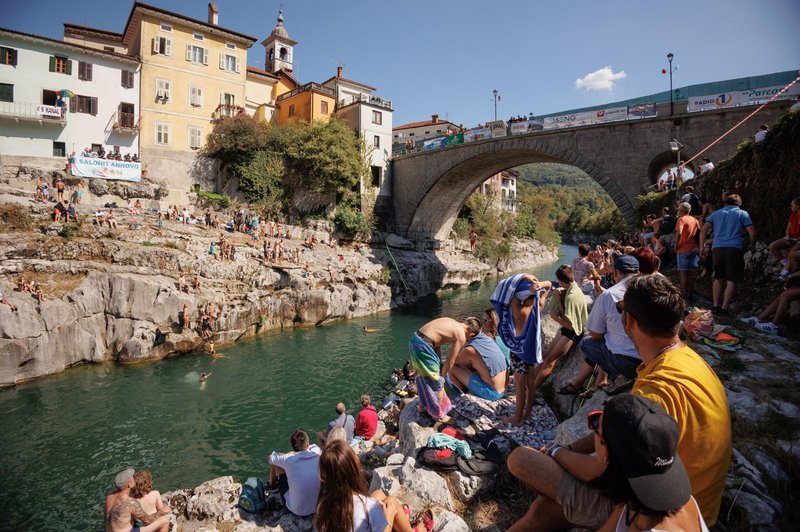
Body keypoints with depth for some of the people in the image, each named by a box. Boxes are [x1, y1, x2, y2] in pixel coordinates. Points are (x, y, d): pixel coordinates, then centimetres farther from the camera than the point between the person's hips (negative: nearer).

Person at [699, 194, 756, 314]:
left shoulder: (716, 213, 17)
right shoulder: (742, 214, 10)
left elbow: (703, 230, 7)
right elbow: (752, 233, 1)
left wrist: (702, 246, 11)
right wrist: (752, 245, 17)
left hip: (717, 248, 3)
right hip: (734, 248, -3)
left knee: (718, 278, 14)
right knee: (732, 280, 2)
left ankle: (716, 306, 12)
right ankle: (724, 308, -1)